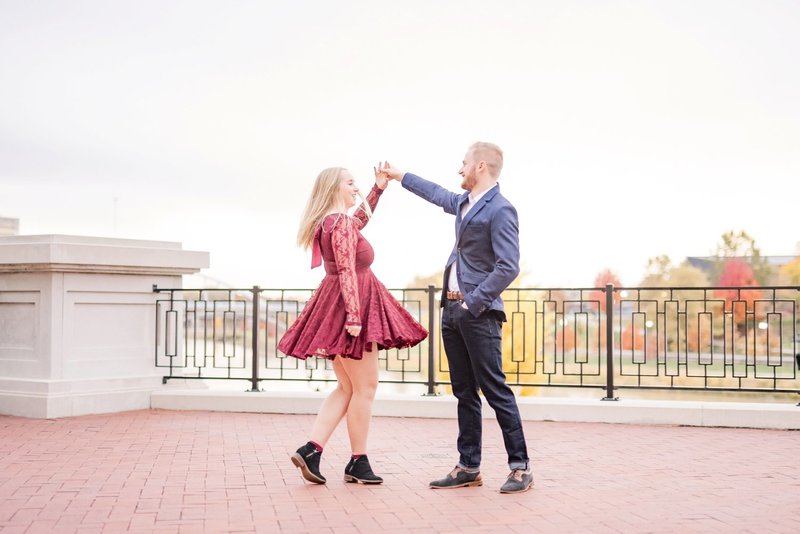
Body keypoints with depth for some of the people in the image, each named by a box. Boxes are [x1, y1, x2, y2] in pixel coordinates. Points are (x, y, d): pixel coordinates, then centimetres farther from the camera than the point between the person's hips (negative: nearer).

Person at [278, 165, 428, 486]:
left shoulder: (329, 221, 15)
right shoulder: (340, 222, -13)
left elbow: (360, 219, 37)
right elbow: (346, 271, -21)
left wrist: (379, 188, 32)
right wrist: (354, 315, -26)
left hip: (336, 308, 10)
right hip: (350, 303, -10)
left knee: (346, 388, 13)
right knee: (365, 387, -2)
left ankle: (311, 450, 2)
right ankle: (358, 464, 3)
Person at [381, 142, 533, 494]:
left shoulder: (500, 210, -13)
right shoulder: (463, 202, 15)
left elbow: (508, 267, -20)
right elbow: (437, 194, 37)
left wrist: (474, 303, -19)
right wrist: (399, 177, 45)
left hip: (479, 314, -9)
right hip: (452, 310, 9)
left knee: (495, 391, -7)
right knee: (464, 393, 10)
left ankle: (520, 468, 1)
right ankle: (468, 468, 16)